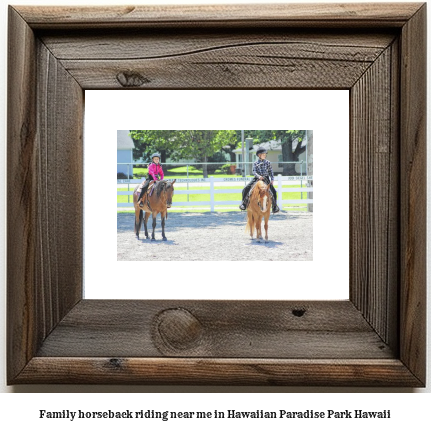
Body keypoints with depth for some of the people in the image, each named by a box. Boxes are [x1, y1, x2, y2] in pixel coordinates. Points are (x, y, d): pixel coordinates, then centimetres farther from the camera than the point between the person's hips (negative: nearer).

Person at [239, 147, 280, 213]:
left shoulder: (268, 162, 8)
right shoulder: (255, 163, 3)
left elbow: (271, 171, 10)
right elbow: (254, 172, -7)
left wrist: (272, 179, -2)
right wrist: (258, 176, -26)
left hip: (266, 179, 1)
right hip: (257, 179, 0)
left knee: (273, 191, -15)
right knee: (246, 189, -16)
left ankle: (274, 206, -1)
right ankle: (244, 203, -2)